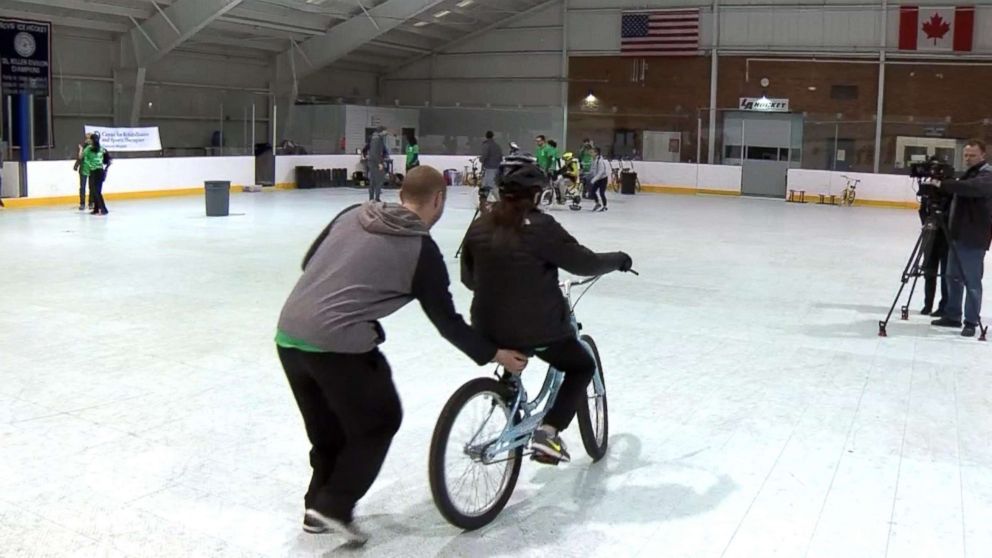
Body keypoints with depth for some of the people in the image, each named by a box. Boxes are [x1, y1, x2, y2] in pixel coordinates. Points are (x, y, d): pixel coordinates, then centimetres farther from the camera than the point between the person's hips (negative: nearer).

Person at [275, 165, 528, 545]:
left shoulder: (353, 214, 11)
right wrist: (493, 354, 13)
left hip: (288, 334, 7)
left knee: (327, 427, 24)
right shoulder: (421, 250, -4)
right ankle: (334, 506, 10)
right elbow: (446, 321, 2)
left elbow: (308, 261, 19)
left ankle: (318, 508, 32)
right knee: (379, 421, 15)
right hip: (337, 344, -7)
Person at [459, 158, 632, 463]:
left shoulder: (479, 226, 0)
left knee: (514, 358, 39)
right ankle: (549, 431, 2)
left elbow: (469, 278, 11)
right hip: (538, 330, -6)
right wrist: (619, 259, 8)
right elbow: (585, 263, -11)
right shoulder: (539, 227, -16)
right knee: (582, 367, 19)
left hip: (489, 330, 6)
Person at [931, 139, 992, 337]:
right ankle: (952, 316, 24)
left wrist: (942, 184, -37)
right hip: (958, 235, 9)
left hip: (974, 238, -9)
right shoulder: (969, 173, 20)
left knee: (972, 282, -4)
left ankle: (971, 322, 2)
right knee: (953, 277, 14)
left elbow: (971, 188, -33)